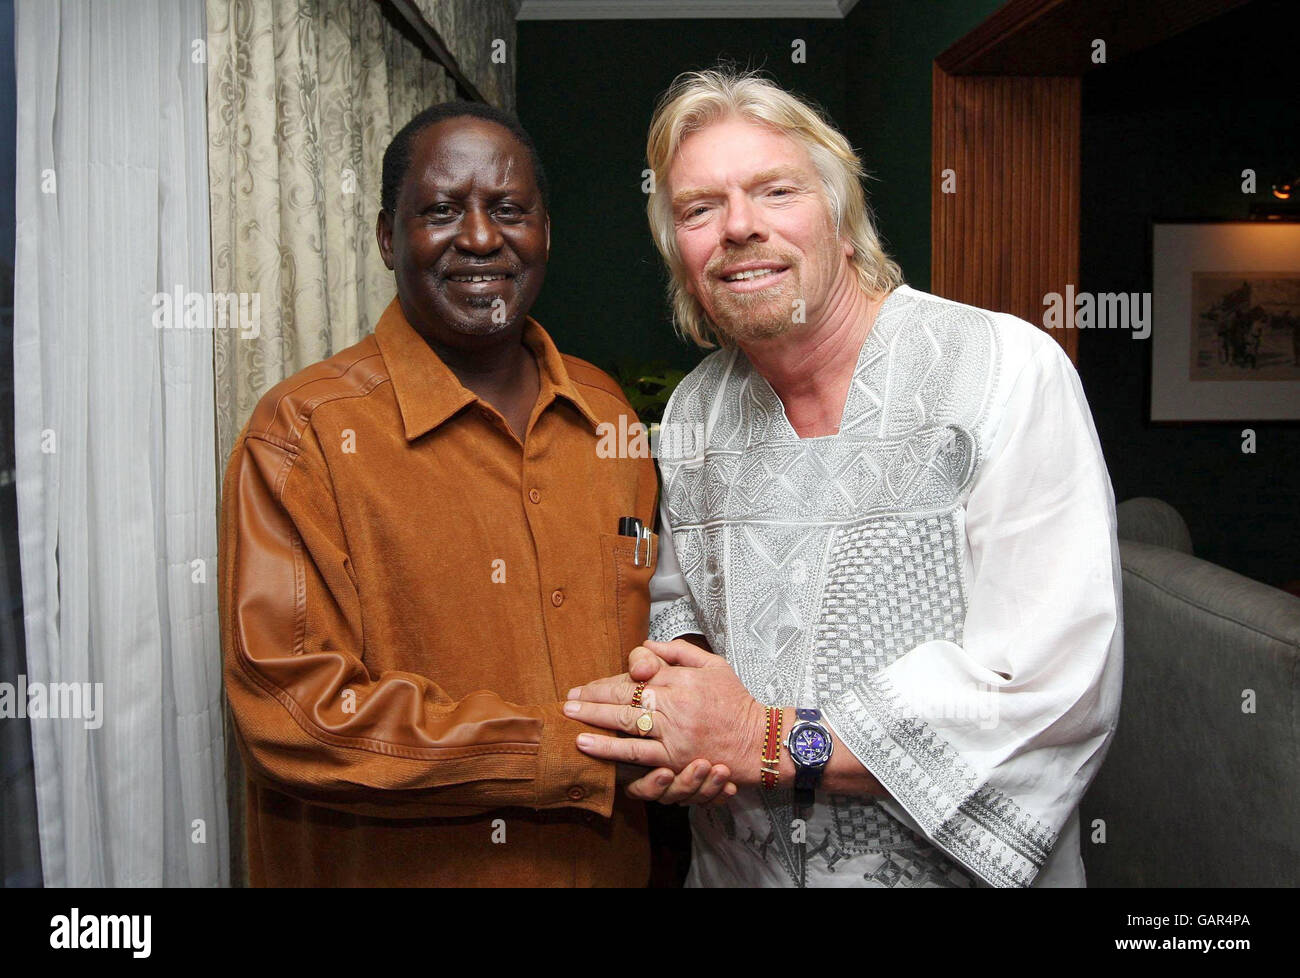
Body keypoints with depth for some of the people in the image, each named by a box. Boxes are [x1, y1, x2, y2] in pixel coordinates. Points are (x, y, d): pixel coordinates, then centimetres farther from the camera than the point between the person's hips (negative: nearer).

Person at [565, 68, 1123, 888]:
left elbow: (1051, 690, -24)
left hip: (953, 865, -4)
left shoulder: (1011, 371, -18)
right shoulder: (693, 413, 0)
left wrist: (770, 738, -24)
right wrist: (671, 676, -12)